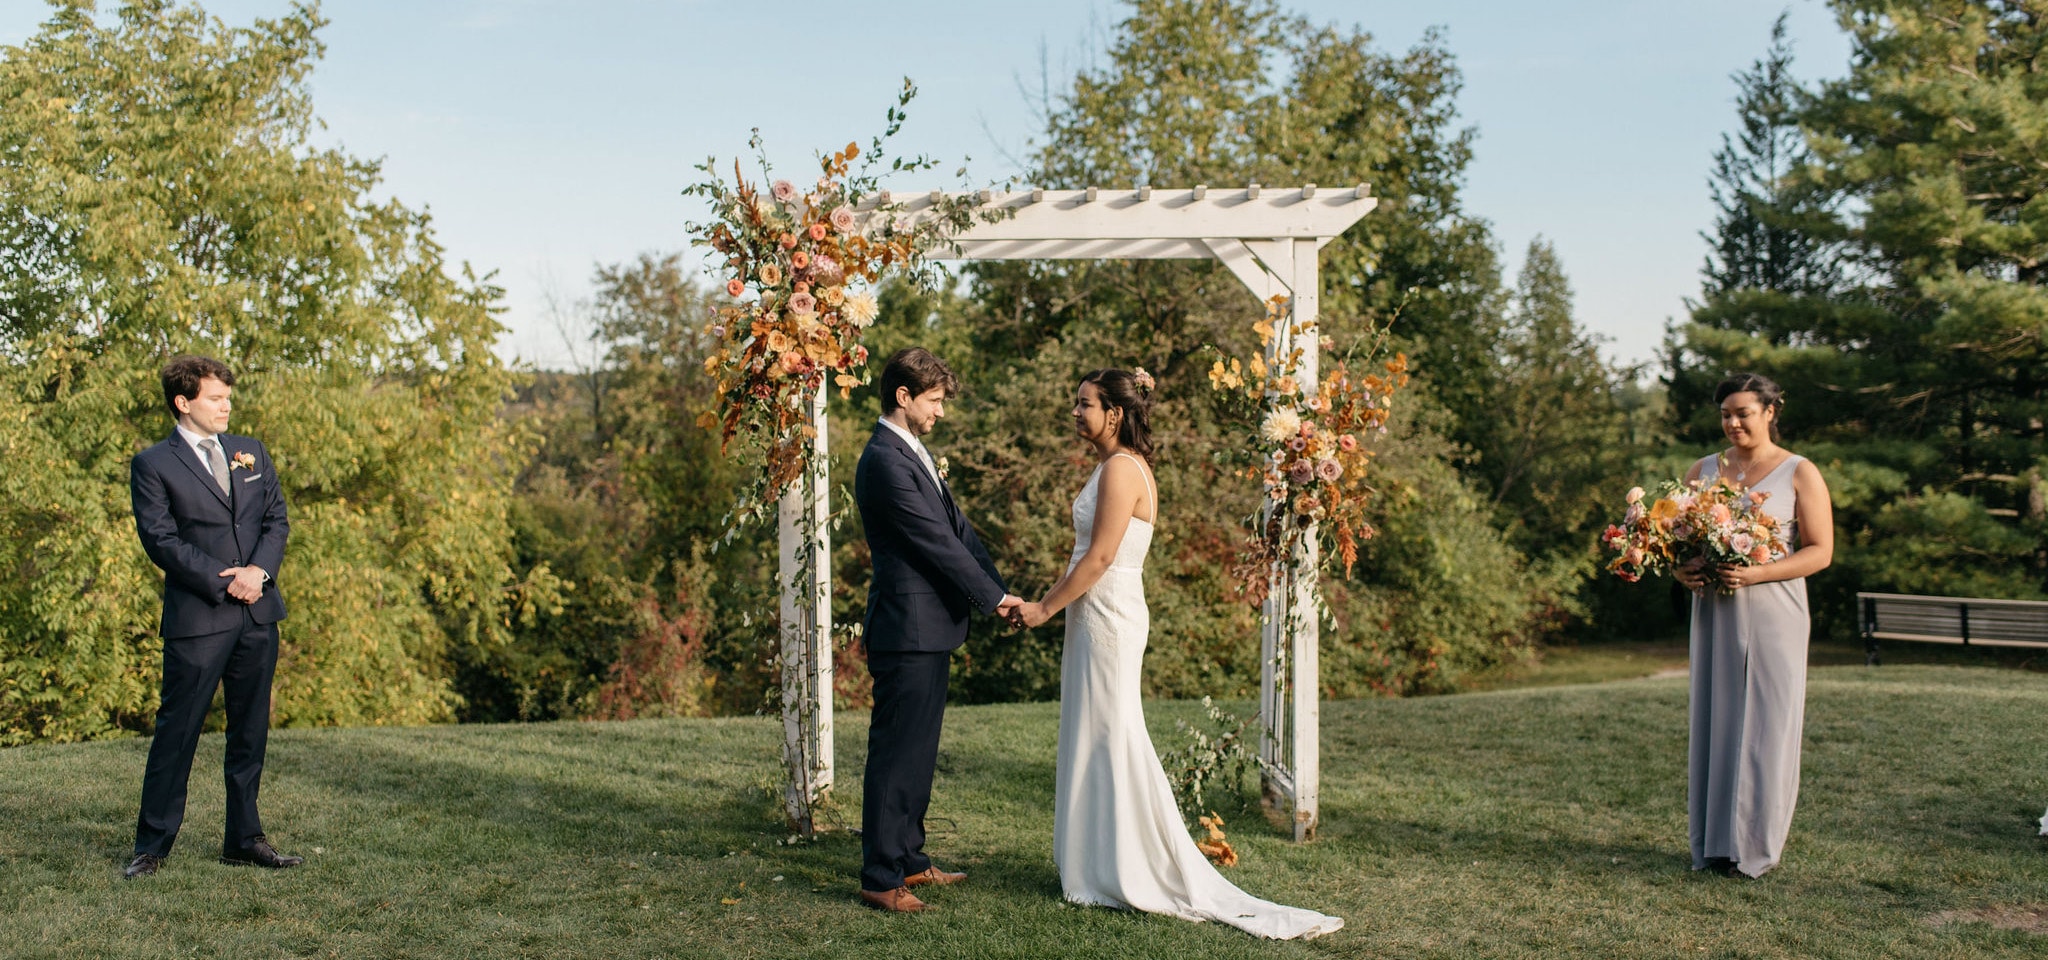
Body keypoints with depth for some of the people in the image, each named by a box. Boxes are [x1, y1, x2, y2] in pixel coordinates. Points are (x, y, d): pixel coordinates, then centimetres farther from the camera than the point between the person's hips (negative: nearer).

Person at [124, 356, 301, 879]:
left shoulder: (251, 453, 15)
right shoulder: (152, 465, -1)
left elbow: (277, 520, 10)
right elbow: (161, 540, -9)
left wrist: (259, 570, -8)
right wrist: (223, 582, -15)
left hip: (259, 613, 5)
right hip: (197, 619, -5)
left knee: (251, 732, 10)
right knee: (177, 731, 0)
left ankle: (244, 839, 19)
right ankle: (152, 845, 11)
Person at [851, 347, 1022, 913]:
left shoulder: (914, 454, 16)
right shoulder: (886, 461, -17)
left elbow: (957, 528, 14)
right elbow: (937, 542, -18)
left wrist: (1000, 591, 5)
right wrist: (992, 598, -10)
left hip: (930, 630, 11)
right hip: (907, 629, -10)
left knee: (918, 752, 17)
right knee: (896, 754, -4)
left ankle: (909, 861, 28)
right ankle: (880, 879, 5)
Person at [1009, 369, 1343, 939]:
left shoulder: (1121, 469, -16)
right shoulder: (1121, 465, 14)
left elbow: (1100, 557, -20)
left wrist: (1046, 608, -12)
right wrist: (1049, 602, 13)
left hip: (1108, 616, -10)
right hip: (1097, 615, 10)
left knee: (1110, 740, -3)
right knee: (1096, 739, 14)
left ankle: (1127, 874, 6)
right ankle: (1101, 867, 22)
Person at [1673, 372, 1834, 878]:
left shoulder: (1800, 473, 1)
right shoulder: (1702, 471, 13)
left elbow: (1820, 551, -5)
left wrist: (1756, 573, -18)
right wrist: (1681, 571, -9)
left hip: (1772, 614, -3)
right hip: (1714, 614, 4)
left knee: (1767, 727, -2)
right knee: (1712, 722, 3)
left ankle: (1757, 846, 6)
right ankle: (1713, 843, 8)